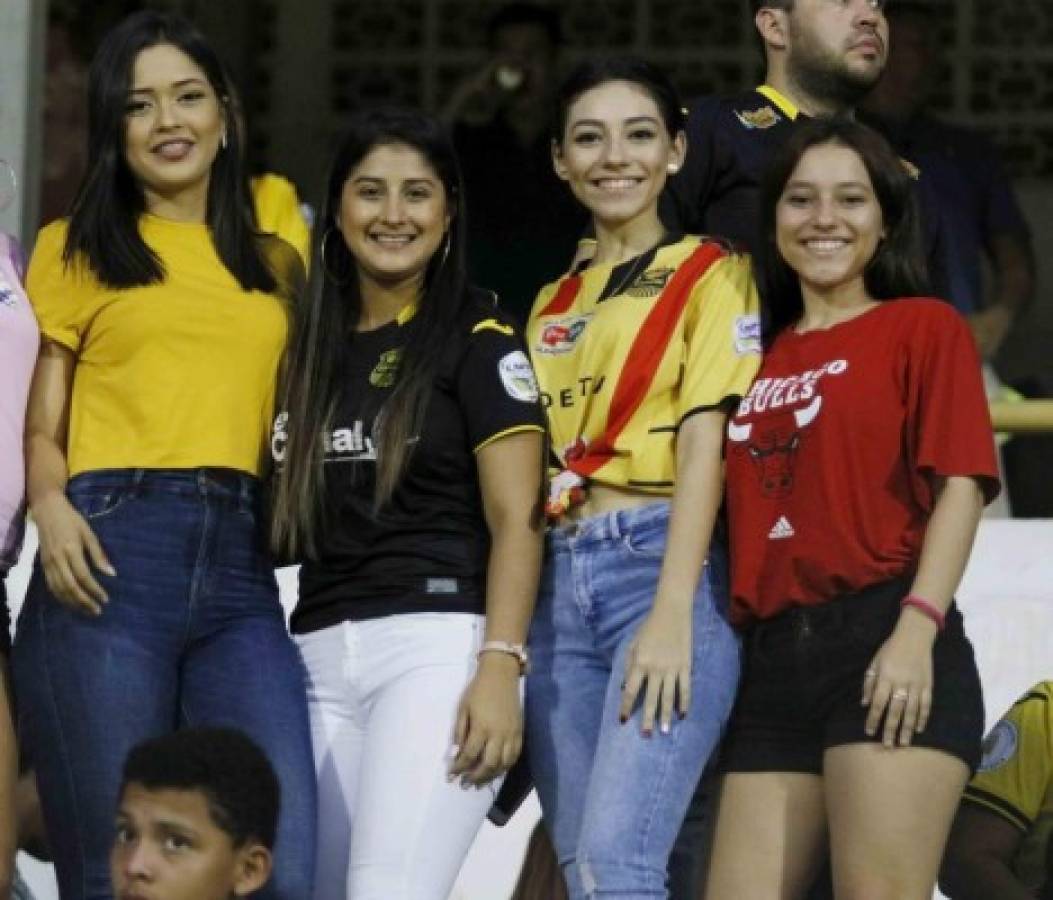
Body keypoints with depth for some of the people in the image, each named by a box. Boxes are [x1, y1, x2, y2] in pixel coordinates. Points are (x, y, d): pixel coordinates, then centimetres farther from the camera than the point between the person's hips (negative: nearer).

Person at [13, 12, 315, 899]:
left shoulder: (276, 267, 21)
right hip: (113, 554, -2)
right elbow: (38, 426, 8)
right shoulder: (76, 250, 13)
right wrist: (50, 506, -12)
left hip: (240, 562, 3)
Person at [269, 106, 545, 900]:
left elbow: (516, 516, -5)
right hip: (321, 655, 6)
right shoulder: (310, 347, 18)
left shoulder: (479, 339, 2)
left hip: (436, 643, -6)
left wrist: (501, 665, -16)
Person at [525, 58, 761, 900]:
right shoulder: (551, 306, 21)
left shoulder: (712, 275, 4)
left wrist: (672, 613, -17)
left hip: (665, 566, -6)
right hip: (558, 580, 6)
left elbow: (704, 444, -7)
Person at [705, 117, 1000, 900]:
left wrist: (917, 631, -16)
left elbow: (961, 483, -4)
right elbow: (749, 510, 19)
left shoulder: (923, 327, 5)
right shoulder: (762, 356, 20)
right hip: (774, 657, 6)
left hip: (887, 652, -6)